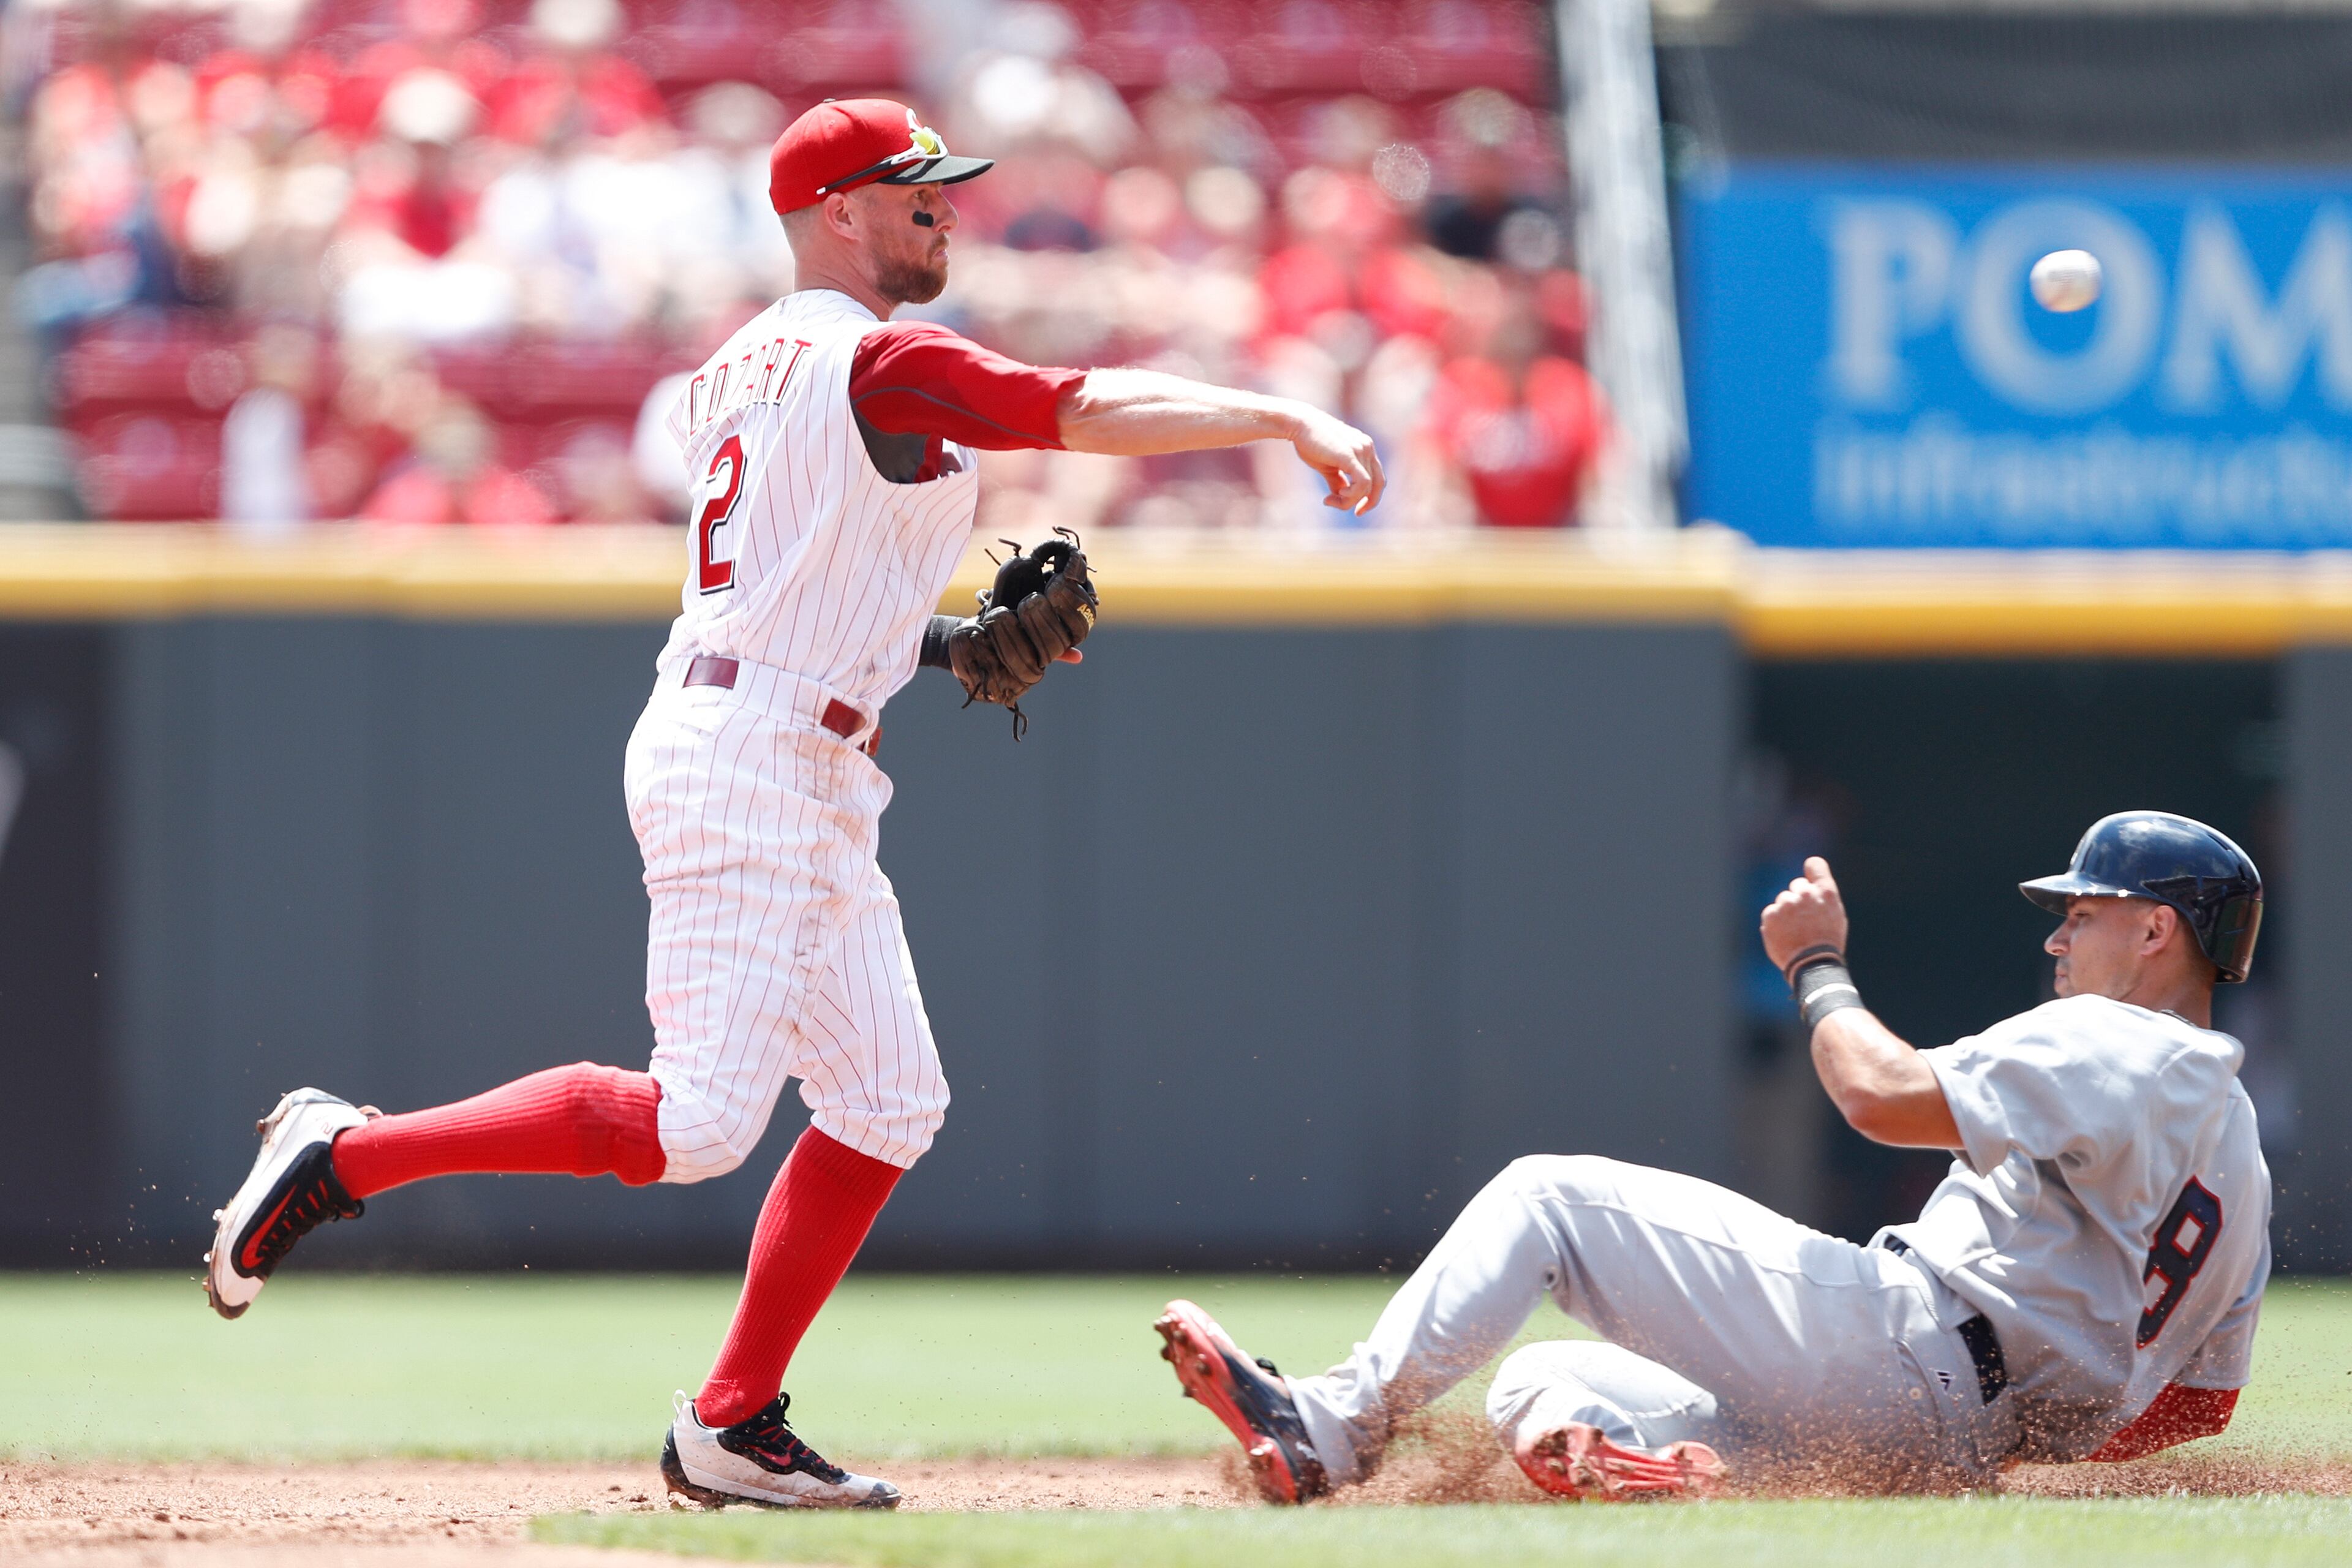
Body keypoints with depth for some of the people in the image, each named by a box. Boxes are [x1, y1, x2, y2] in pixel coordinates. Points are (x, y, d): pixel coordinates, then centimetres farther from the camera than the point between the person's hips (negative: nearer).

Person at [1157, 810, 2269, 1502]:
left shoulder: (2112, 1043, -5)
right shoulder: (2239, 1151, 23)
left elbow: (1884, 1095, -16)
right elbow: (2205, 1397, 22)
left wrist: (1817, 965, 1)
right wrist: (2010, 1449, 24)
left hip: (1894, 1347, -9)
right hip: (1958, 1442, 9)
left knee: (1545, 1198, -5)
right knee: (1537, 1380, 14)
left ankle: (1335, 1429, -17)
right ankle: (1687, 1457, -17)